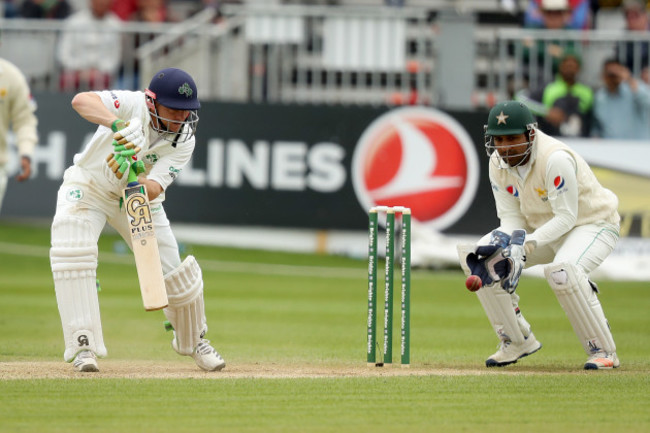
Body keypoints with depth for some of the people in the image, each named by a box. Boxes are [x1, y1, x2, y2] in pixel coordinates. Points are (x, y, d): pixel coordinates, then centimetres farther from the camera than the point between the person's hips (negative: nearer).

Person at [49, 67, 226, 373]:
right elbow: (81, 100, -47)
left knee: (171, 270, 0)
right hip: (87, 187, -3)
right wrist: (118, 124, -63)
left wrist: (133, 175, -52)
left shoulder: (184, 141, -20)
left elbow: (154, 190, -30)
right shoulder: (134, 105, -29)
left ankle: (193, 341, 28)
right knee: (72, 254, -27)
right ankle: (82, 345, -21)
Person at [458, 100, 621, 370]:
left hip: (593, 224, -8)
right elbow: (511, 217, -4)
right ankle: (517, 341, 5)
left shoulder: (555, 159, -29)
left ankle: (602, 350, -22)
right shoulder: (498, 163, -7)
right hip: (542, 229, 8)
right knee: (478, 256, -8)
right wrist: (506, 240, -27)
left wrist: (526, 245, -37)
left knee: (561, 270, -39)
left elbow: (566, 217, -28)